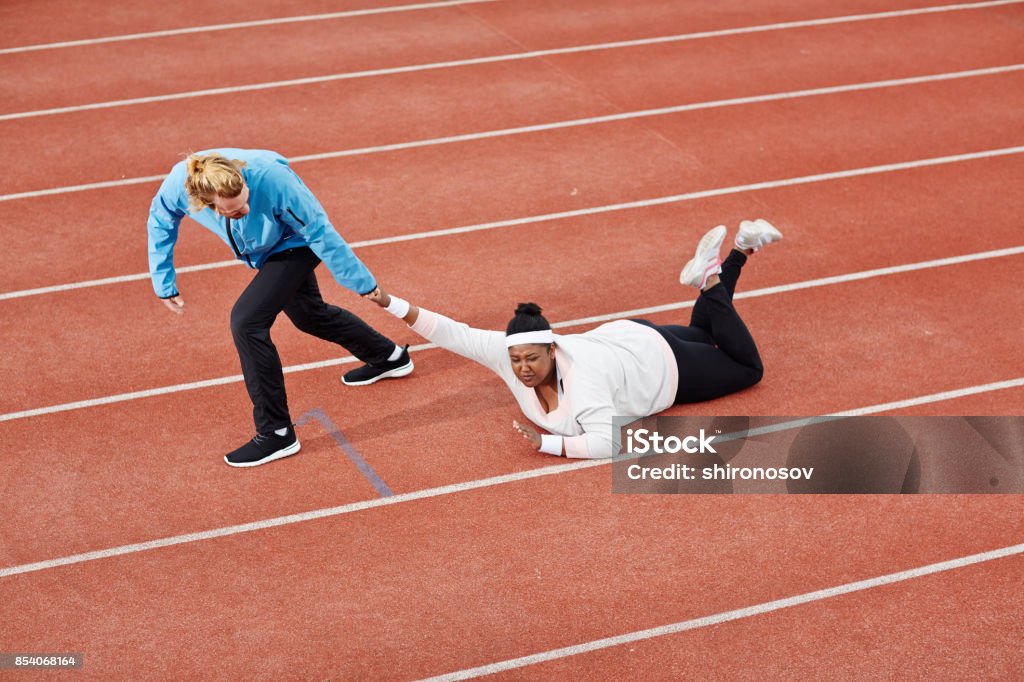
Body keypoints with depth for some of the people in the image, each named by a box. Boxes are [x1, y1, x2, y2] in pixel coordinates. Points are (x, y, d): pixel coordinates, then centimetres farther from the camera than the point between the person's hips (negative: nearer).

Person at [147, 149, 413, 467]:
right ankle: (389, 357, 52)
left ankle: (276, 434, -8)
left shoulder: (270, 178, -42)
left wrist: (362, 282, -18)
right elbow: (161, 223, -5)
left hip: (294, 246, -6)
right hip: (264, 251, 6)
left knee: (246, 321, -21)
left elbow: (319, 232, -28)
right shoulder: (178, 184, -31)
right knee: (307, 313, 26)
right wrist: (164, 284, -1)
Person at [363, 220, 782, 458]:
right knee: (701, 335, 33)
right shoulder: (509, 352, -30)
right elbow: (454, 334, -28)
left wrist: (547, 443, -52)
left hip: (661, 364, -6)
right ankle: (738, 255, 40)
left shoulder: (581, 379, -46)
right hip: (619, 339, 6)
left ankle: (711, 281, 17)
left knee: (748, 369, 16)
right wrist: (392, 305, -33)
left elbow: (607, 442, -52)